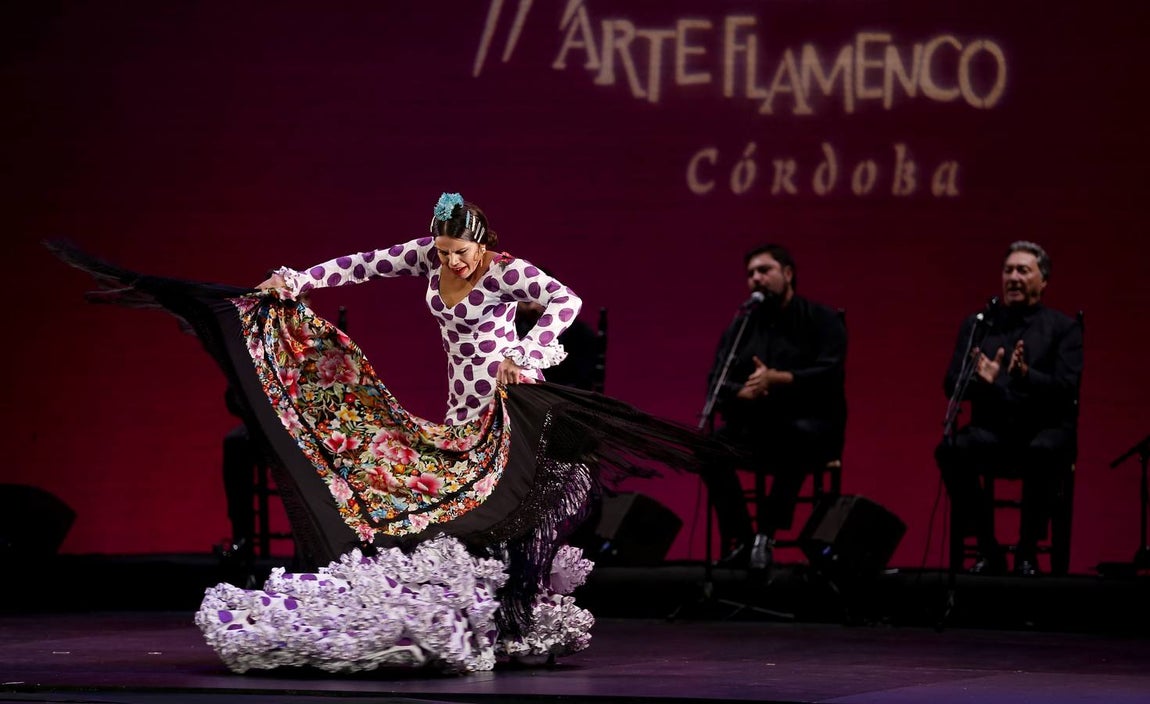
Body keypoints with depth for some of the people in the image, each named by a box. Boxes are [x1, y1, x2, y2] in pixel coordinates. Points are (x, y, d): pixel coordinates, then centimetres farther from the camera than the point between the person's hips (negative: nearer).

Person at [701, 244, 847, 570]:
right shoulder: (741, 325, 12)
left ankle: (767, 532, -34)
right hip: (753, 427, 4)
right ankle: (741, 539, -21)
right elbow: (716, 383, 3)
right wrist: (743, 392, -20)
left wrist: (777, 379, -27)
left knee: (796, 438, -39)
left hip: (811, 429, -4)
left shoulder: (822, 320, 0)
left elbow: (830, 374, -15)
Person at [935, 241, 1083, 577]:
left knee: (1040, 453, -38)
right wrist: (980, 381, -20)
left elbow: (1066, 388, -9)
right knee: (950, 449, -30)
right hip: (992, 427, 2)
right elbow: (951, 385, 4)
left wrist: (1027, 375, -29)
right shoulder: (978, 324, 12)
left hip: (1045, 427, -2)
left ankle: (1028, 550, -21)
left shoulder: (1063, 328, 5)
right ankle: (988, 549, -17)